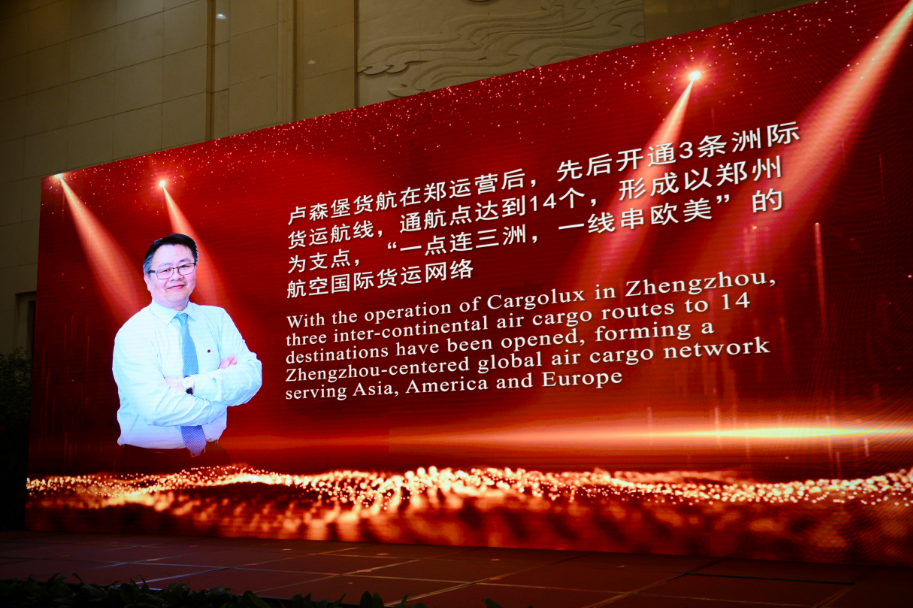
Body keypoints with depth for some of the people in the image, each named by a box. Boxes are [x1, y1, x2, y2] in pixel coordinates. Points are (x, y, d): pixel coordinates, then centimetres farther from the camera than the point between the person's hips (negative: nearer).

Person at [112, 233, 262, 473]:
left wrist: (190, 385, -19)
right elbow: (157, 408, -20)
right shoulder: (132, 334, -8)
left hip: (212, 457, 2)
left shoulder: (217, 319, 6)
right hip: (148, 464, -2)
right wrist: (223, 390, -10)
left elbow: (251, 377, -7)